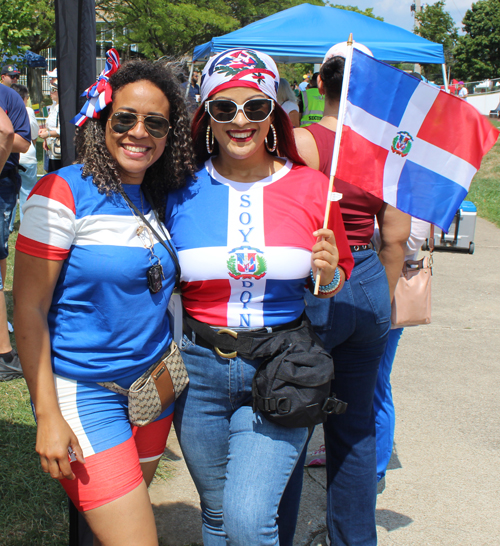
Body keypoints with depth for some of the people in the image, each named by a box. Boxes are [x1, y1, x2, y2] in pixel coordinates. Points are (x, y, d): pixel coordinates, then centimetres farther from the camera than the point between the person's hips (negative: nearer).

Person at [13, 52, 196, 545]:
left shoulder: (162, 199, 5)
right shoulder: (63, 193, -13)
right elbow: (28, 308, -13)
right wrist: (48, 416, -15)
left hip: (154, 387, 6)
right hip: (83, 393, -6)